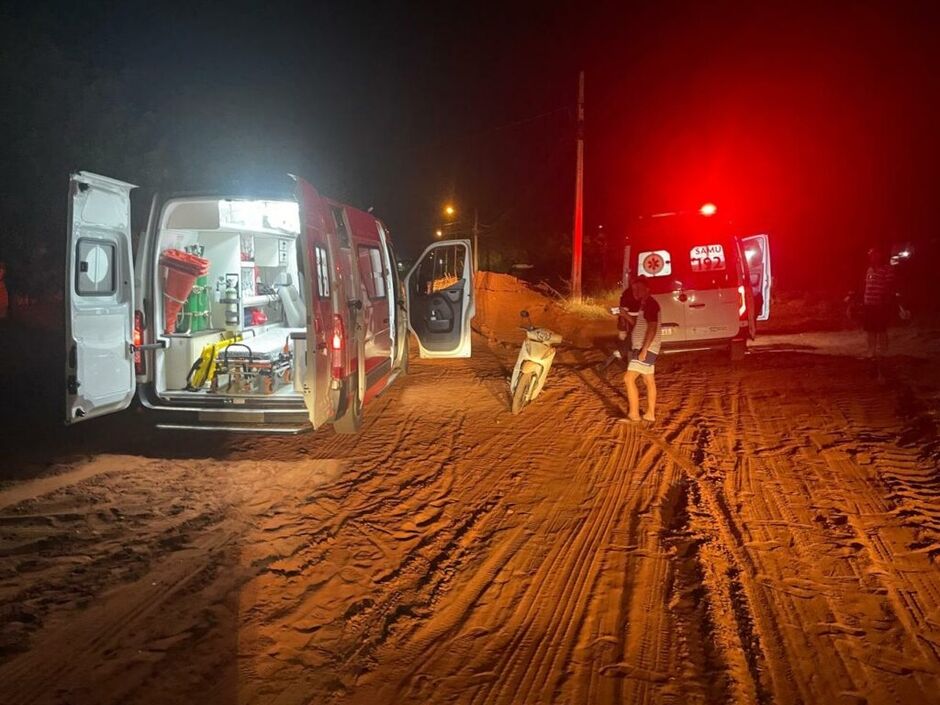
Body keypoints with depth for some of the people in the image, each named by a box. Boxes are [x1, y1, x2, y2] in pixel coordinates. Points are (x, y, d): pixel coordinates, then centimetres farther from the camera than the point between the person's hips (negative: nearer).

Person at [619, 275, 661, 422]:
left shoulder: (650, 304, -16)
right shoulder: (642, 305, 15)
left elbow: (652, 328, -24)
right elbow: (636, 324, 23)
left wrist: (644, 349, -28)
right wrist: (625, 314, 6)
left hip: (646, 349, -10)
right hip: (641, 348, 10)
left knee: (628, 379, -13)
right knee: (649, 381, 13)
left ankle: (634, 414, -10)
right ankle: (650, 413, 18)